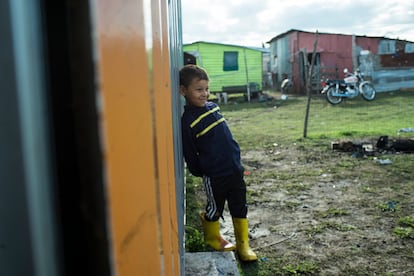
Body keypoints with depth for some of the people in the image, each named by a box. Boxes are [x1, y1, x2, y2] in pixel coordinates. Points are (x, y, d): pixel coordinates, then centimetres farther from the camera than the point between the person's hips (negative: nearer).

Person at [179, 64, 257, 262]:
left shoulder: (213, 107, 4)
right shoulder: (188, 121, -17)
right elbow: (190, 155, -9)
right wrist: (201, 173, 1)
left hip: (235, 169, 6)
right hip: (214, 176, -6)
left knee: (240, 208, 13)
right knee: (214, 210, 13)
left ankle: (243, 244, 27)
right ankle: (212, 238, 39)